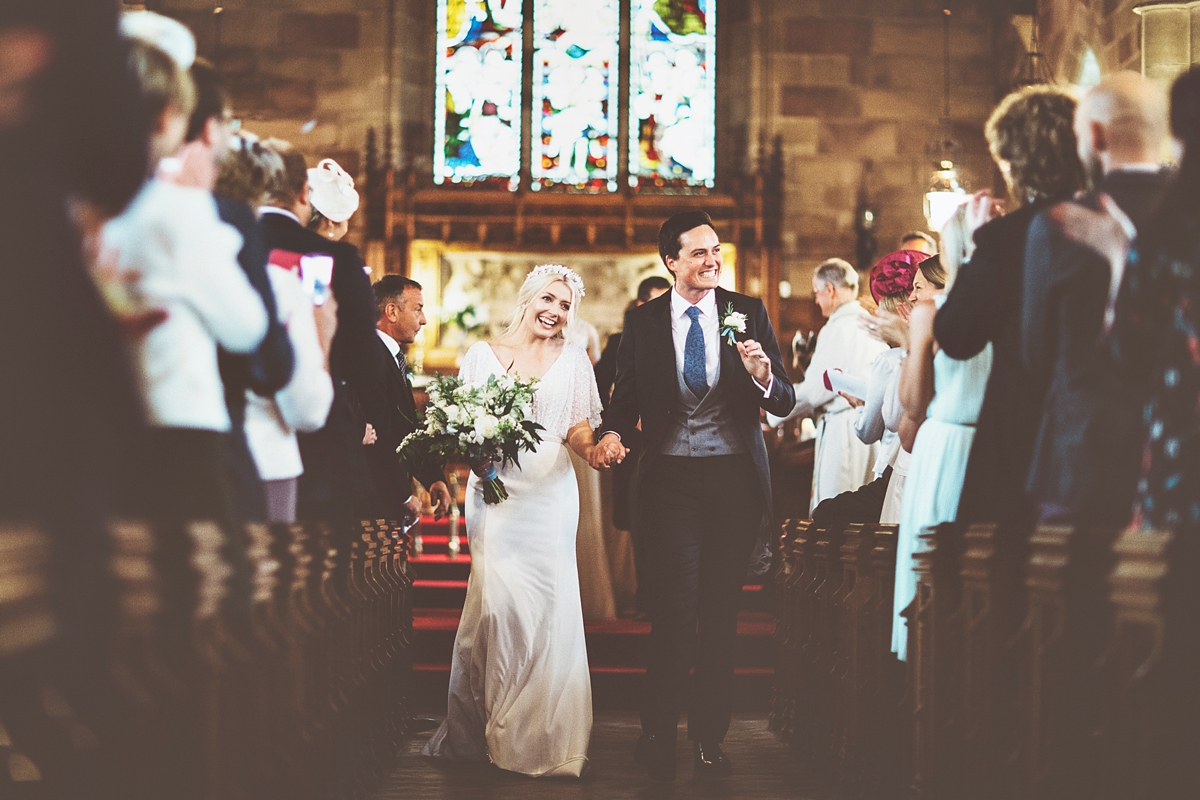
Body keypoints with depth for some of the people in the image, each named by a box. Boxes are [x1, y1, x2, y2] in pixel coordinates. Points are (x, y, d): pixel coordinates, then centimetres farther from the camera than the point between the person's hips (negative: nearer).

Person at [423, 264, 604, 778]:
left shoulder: (574, 360, 13)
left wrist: (592, 447, -12)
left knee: (548, 602, -7)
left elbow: (577, 429, 10)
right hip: (495, 489, -1)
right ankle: (492, 729, 0)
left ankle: (541, 735, 3)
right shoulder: (483, 354, 10)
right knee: (498, 597, -12)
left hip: (550, 491, 1)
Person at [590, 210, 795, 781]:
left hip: (734, 478, 1)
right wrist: (613, 434, -13)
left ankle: (709, 735, 19)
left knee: (721, 614, 8)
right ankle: (658, 734, 8)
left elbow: (785, 403, 2)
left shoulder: (748, 313, 4)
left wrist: (765, 378, -20)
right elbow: (626, 398, 8)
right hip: (671, 479, -1)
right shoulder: (643, 322, 5)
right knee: (675, 611, -7)